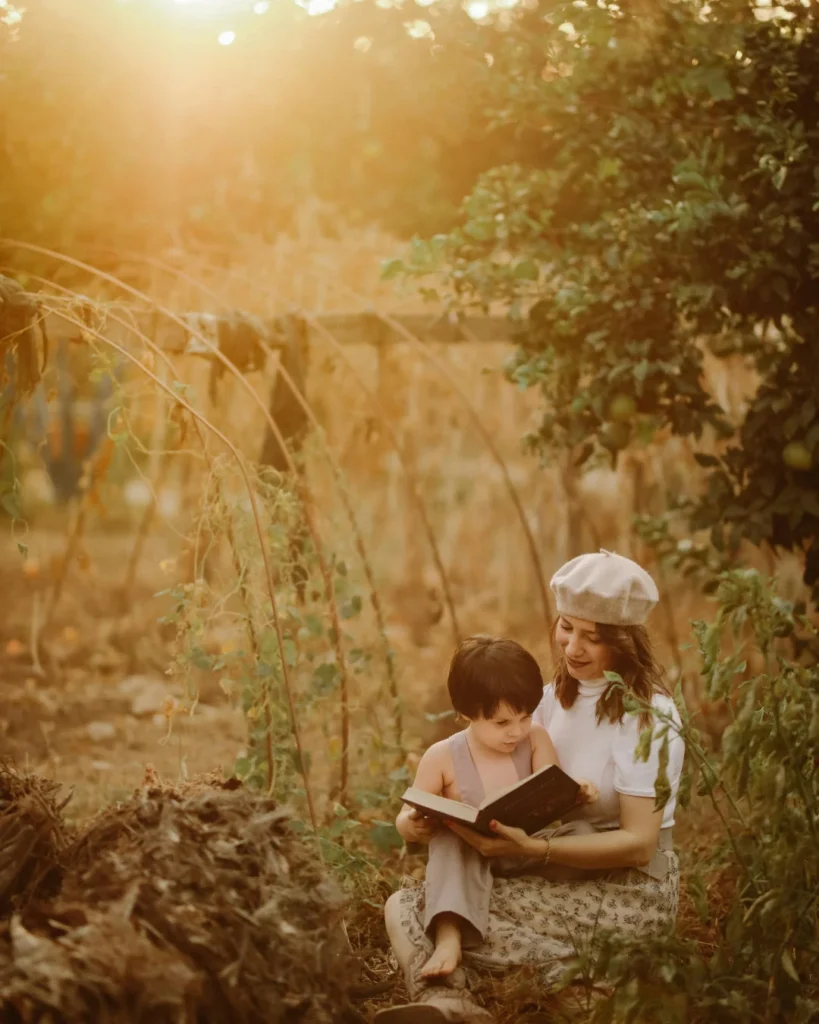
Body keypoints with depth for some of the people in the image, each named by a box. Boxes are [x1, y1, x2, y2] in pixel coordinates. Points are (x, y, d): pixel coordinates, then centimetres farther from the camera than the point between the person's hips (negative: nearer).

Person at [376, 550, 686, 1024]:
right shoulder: (558, 697, 10)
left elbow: (640, 843, -19)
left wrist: (535, 850, -31)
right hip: (559, 878, 8)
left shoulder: (648, 715, -13)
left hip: (627, 891, -8)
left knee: (432, 906, -22)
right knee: (404, 904, -13)